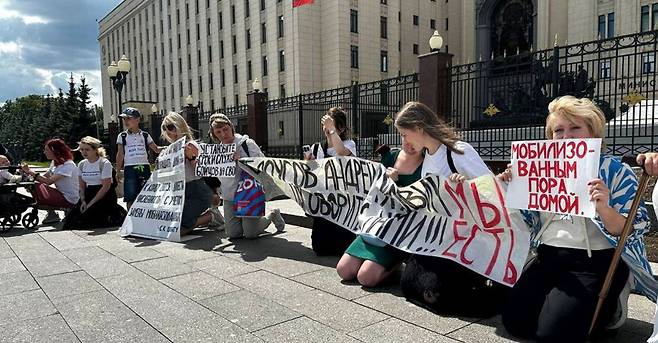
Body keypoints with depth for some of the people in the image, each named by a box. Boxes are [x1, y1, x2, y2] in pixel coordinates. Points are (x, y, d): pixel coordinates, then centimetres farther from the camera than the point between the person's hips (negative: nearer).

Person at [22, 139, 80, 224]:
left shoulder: (68, 165, -18)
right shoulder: (54, 163, 12)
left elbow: (49, 181, -25)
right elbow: (44, 177, 3)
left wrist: (31, 172, -21)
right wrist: (29, 172, -10)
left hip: (69, 200, -9)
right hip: (60, 194, 9)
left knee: (37, 187, -21)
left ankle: (52, 214, 0)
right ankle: (51, 212, 6)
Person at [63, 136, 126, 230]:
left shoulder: (104, 163, -10)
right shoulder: (81, 164, 9)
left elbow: (106, 186, -15)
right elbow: (82, 186, 12)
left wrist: (90, 204, -16)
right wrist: (83, 201, -7)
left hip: (105, 195, -6)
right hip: (89, 194, 6)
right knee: (71, 218, -16)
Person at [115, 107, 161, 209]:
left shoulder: (145, 135, 8)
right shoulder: (122, 136, 6)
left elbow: (156, 149, 11)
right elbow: (120, 155, 6)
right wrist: (118, 171, 0)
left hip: (144, 167, 1)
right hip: (130, 168, -1)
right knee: (130, 198, -1)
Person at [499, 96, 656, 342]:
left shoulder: (615, 171, -4)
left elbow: (631, 231, -9)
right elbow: (532, 219, 18)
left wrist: (603, 210, -29)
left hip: (595, 264, -5)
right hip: (548, 259, 5)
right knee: (514, 321, -8)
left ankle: (610, 309, 11)